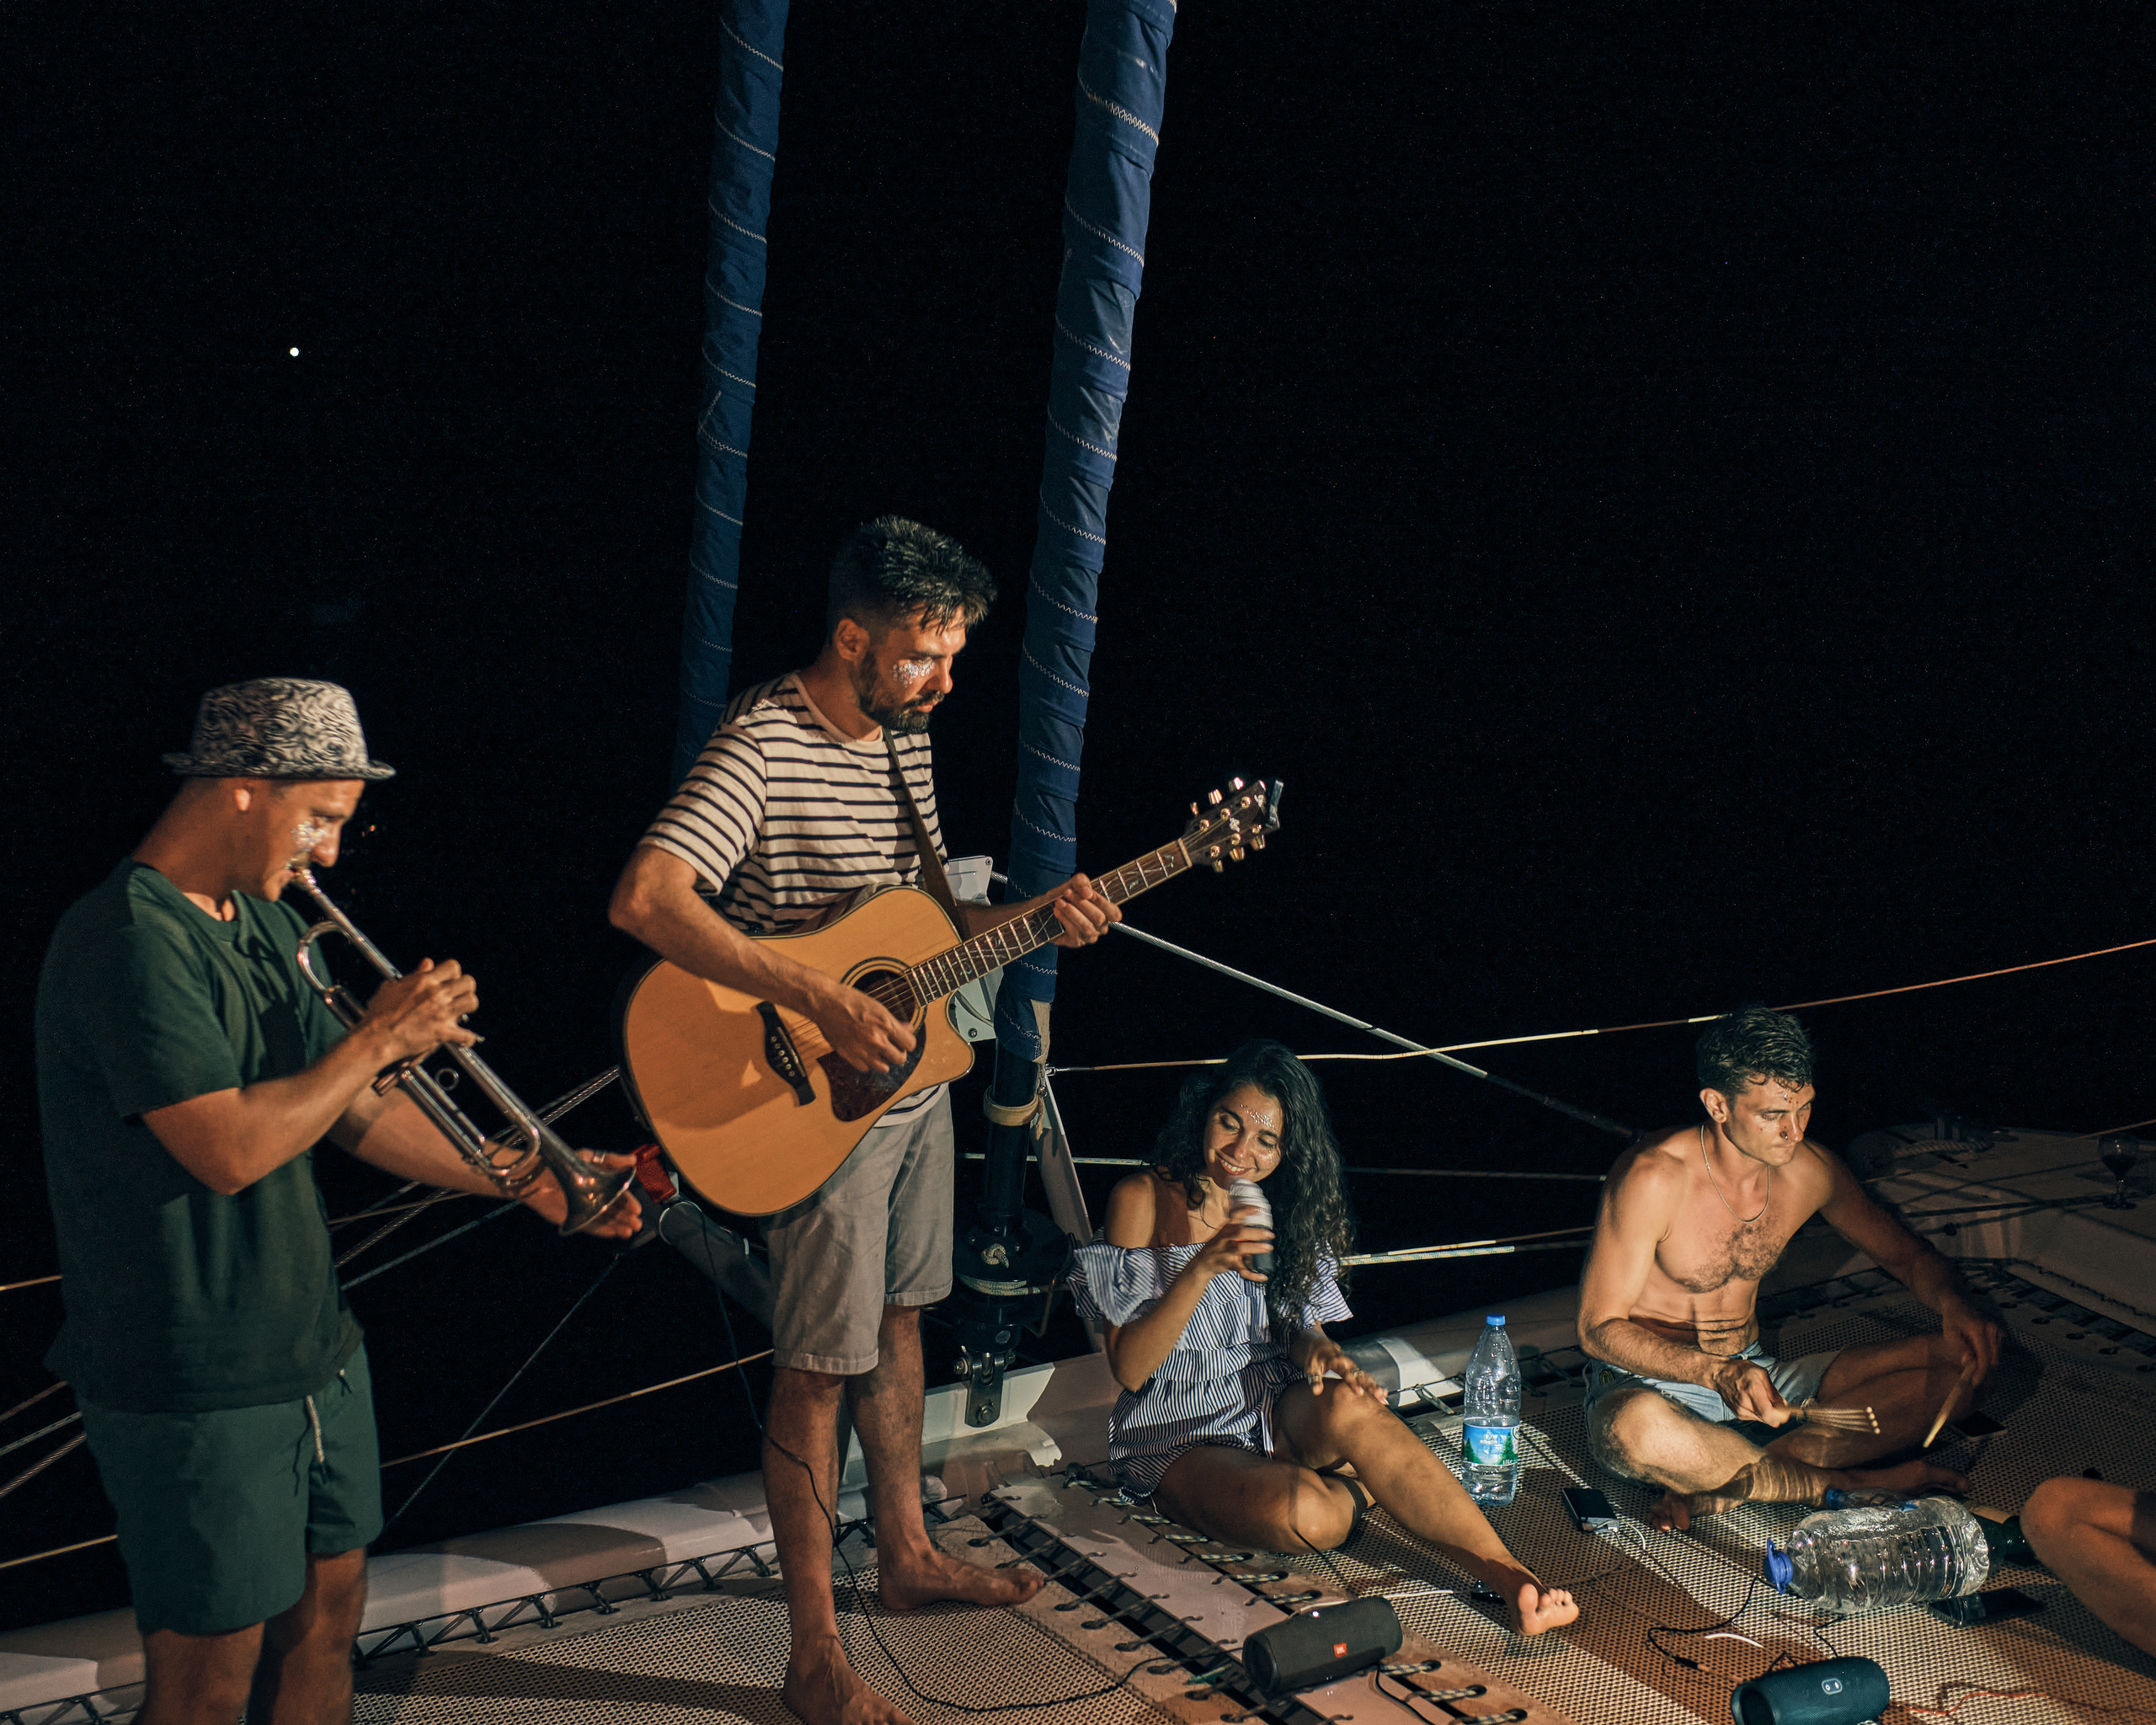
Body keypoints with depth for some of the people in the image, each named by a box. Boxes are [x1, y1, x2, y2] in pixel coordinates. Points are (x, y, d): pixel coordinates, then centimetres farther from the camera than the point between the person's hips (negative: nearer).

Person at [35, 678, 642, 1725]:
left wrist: (534, 1181, 6)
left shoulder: (266, 925, 10)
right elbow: (231, 1148, -28)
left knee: (325, 1611, 19)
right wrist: (379, 1038, -16)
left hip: (313, 1351, 9)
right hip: (196, 1391, -9)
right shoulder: (127, 941, -20)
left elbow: (354, 1115, 12)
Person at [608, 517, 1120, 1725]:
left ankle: (908, 1556, 40)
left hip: (913, 1083, 8)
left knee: (900, 1322, 21)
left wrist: (1033, 919, -4)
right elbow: (646, 899, -35)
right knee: (821, 1369, 0)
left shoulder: (905, 734, 5)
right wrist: (824, 1002, -37)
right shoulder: (766, 745, -22)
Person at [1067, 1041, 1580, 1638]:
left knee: (1347, 1406, -34)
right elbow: (1129, 1369, -13)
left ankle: (1511, 1577, -35)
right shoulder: (1143, 1200, -8)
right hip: (1182, 1441, -4)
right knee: (1307, 1515, -36)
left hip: (1277, 1412, 4)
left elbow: (1301, 1325, 13)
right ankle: (1366, 1490, -3)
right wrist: (1204, 1268, -27)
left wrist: (1314, 1346, -13)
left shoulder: (1283, 1206, 7)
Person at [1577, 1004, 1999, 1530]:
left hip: (1759, 1376, 6)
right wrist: (1718, 1373, -31)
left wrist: (1955, 1305, -12)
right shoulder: (1654, 1177, -20)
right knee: (1638, 1428, -44)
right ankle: (1863, 1486, -23)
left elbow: (1907, 1254, 12)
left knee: (1959, 1367, -11)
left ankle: (1727, 1487, -25)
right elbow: (1598, 1329, -16)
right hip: (1649, 1383, -6)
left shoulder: (1809, 1170, -2)